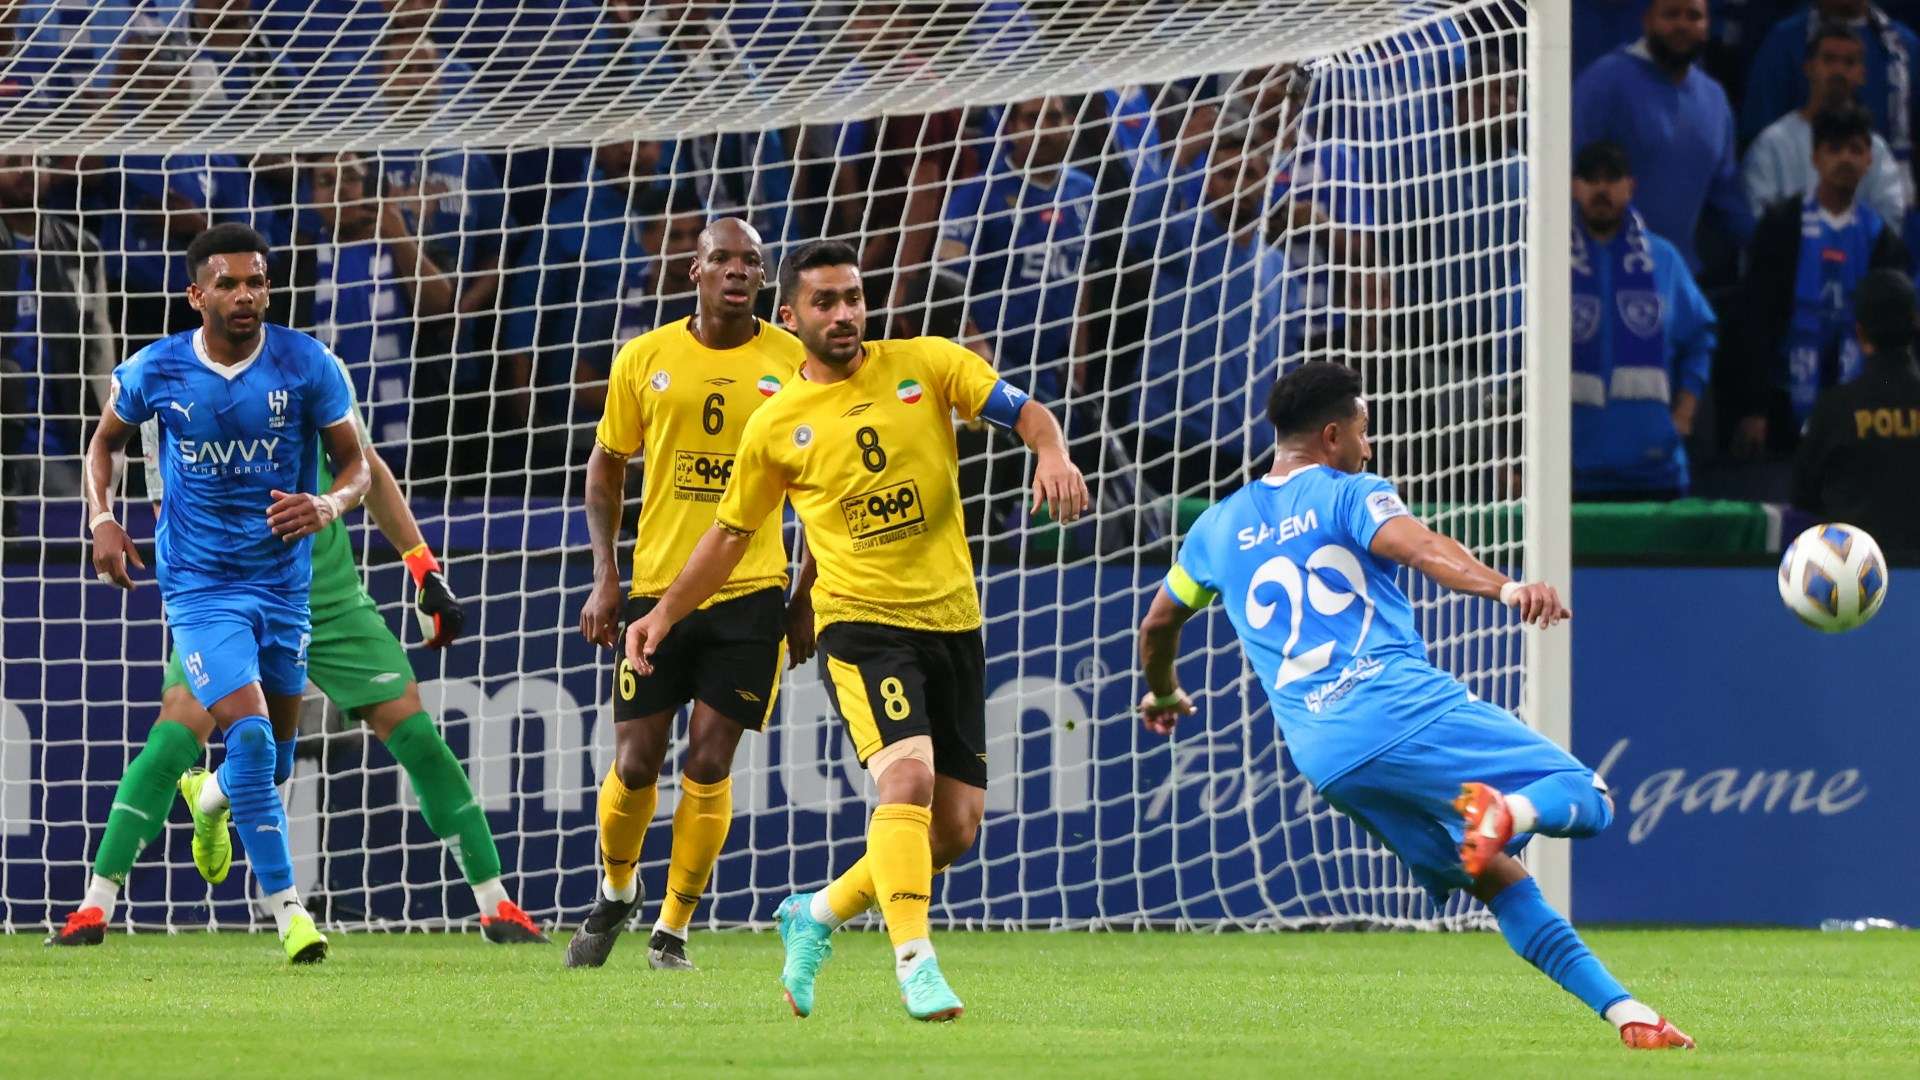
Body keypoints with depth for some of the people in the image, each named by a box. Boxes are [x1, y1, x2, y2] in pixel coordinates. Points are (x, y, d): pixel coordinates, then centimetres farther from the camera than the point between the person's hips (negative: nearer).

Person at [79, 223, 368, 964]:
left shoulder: (307, 366, -9)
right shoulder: (155, 371, -8)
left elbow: (356, 465, -2)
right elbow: (107, 439, 12)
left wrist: (328, 505, -24)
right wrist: (101, 520, -4)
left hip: (283, 580, 3)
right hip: (200, 587, -3)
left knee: (273, 749, 16)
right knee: (250, 733, -19)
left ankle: (210, 796, 53)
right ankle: (286, 910, -15)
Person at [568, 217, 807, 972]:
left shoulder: (793, 364, 0)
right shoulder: (645, 359, 2)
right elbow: (605, 468, 10)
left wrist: (807, 596, 4)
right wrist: (605, 579, 2)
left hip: (750, 591, -1)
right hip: (657, 588, 1)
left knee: (708, 766, -6)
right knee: (636, 762, 1)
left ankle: (672, 932, 6)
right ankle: (615, 893, 29)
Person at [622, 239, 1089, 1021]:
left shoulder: (925, 364, 4)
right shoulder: (775, 427, 2)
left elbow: (1025, 412, -2)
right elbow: (731, 534, 14)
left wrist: (1051, 454, -24)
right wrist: (665, 613, 11)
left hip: (953, 623, 3)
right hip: (860, 625, -3)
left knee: (956, 828, 3)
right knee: (908, 779, -26)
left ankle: (820, 914, 24)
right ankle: (914, 961, -25)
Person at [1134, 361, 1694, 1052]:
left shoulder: (1218, 528, 23)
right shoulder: (1350, 495, 6)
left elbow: (1158, 624, 36)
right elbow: (1420, 549, -15)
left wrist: (1164, 695, 57)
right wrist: (1508, 589, -31)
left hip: (1325, 759, 5)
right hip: (1411, 712, -5)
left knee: (1496, 880, 14)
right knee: (1587, 800, -4)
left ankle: (1628, 1015, 1)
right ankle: (1507, 811, -39)